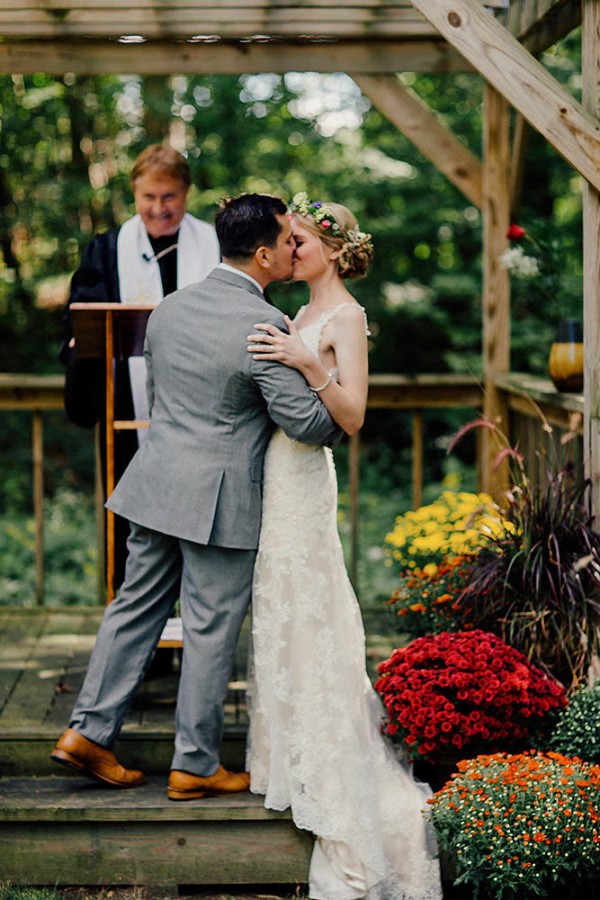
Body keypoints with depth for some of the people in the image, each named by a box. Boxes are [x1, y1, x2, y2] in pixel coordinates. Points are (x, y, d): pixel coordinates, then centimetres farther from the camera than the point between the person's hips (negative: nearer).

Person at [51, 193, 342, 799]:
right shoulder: (264, 326, -17)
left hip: (155, 482, 7)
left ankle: (88, 730, 17)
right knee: (210, 632, 4)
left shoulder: (170, 307, 7)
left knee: (136, 608, 15)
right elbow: (304, 419, -16)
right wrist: (342, 422, 5)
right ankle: (195, 764, 14)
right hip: (220, 498, -7)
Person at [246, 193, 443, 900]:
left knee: (306, 621, -4)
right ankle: (291, 755, 22)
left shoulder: (347, 318, -10)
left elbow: (351, 417, -19)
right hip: (274, 477, 9)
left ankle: (336, 774, 5)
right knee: (280, 618, 13)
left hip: (301, 482, -9)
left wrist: (308, 362, -29)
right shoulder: (302, 315, 15)